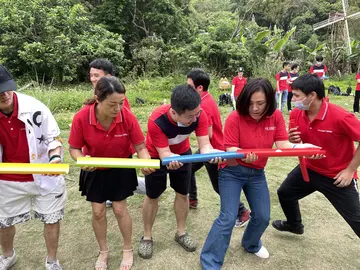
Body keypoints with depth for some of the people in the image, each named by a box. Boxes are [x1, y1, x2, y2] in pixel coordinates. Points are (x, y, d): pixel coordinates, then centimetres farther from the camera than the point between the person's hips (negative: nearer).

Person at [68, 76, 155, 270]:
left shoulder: (127, 116, -27)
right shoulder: (81, 118, -27)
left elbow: (140, 147, -19)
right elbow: (74, 148, -13)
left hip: (121, 169, -1)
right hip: (95, 170, 1)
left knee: (120, 210, 7)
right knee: (98, 212, 10)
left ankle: (128, 250, 33)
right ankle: (103, 252, 36)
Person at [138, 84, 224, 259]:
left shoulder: (199, 115, -31)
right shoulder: (156, 121, -41)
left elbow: (204, 145, -31)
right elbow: (164, 153, -36)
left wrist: (213, 153, -54)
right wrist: (171, 159, -59)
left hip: (182, 153, 3)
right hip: (156, 156, -3)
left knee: (182, 193, 12)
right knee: (152, 197, 8)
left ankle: (181, 232, 35)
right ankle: (147, 236, 29)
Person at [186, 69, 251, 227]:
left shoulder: (204, 106, -28)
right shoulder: (205, 98, 2)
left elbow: (207, 135, -28)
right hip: (210, 147, 10)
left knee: (219, 186, 4)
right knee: (188, 169, 20)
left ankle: (243, 212, 20)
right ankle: (192, 200, 39)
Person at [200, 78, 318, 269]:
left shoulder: (275, 116, -10)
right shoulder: (235, 118, -22)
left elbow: (283, 144, -15)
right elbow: (230, 152, -23)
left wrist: (302, 147, -35)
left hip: (257, 173, 5)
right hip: (232, 172, -5)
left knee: (263, 216, 12)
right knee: (228, 217, -10)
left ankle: (251, 244, 44)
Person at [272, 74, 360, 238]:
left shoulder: (340, 117, -30)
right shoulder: (296, 114, -11)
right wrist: (292, 140, -19)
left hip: (338, 176, -6)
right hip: (310, 169, 6)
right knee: (285, 193, 19)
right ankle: (294, 225, 48)